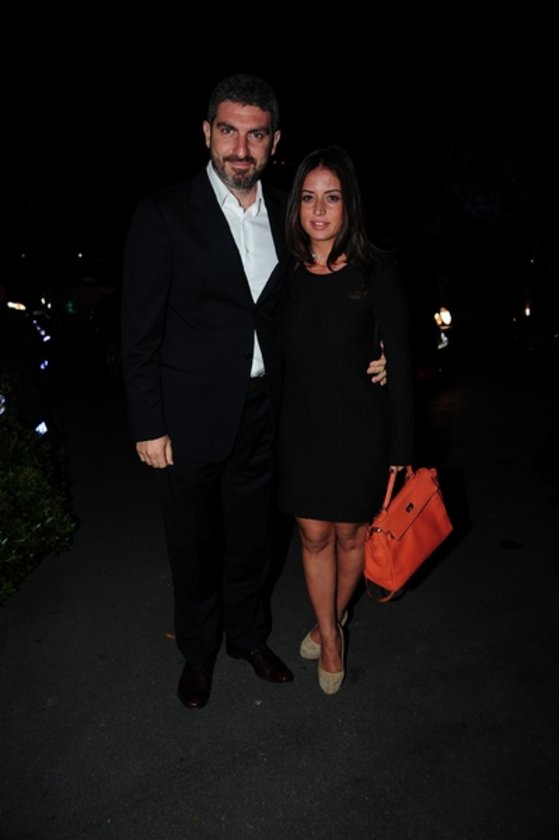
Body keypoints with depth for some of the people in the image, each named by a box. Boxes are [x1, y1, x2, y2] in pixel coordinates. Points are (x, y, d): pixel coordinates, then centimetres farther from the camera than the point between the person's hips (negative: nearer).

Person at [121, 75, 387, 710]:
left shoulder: (284, 215, 4)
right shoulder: (163, 215, -10)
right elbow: (139, 332, -9)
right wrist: (148, 425, -11)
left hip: (261, 416, 4)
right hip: (191, 420, -3)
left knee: (250, 538, 19)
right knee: (194, 546, 14)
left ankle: (248, 636, 44)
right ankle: (197, 652, 39)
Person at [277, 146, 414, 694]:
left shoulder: (377, 273, -9)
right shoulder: (287, 274, 1)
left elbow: (399, 362, -7)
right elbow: (277, 356, 6)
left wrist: (401, 446, -7)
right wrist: (269, 430, 4)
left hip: (359, 430, -2)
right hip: (300, 428, 3)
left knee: (350, 534, 13)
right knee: (314, 535, 10)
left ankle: (334, 618, 42)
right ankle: (330, 638, 33)